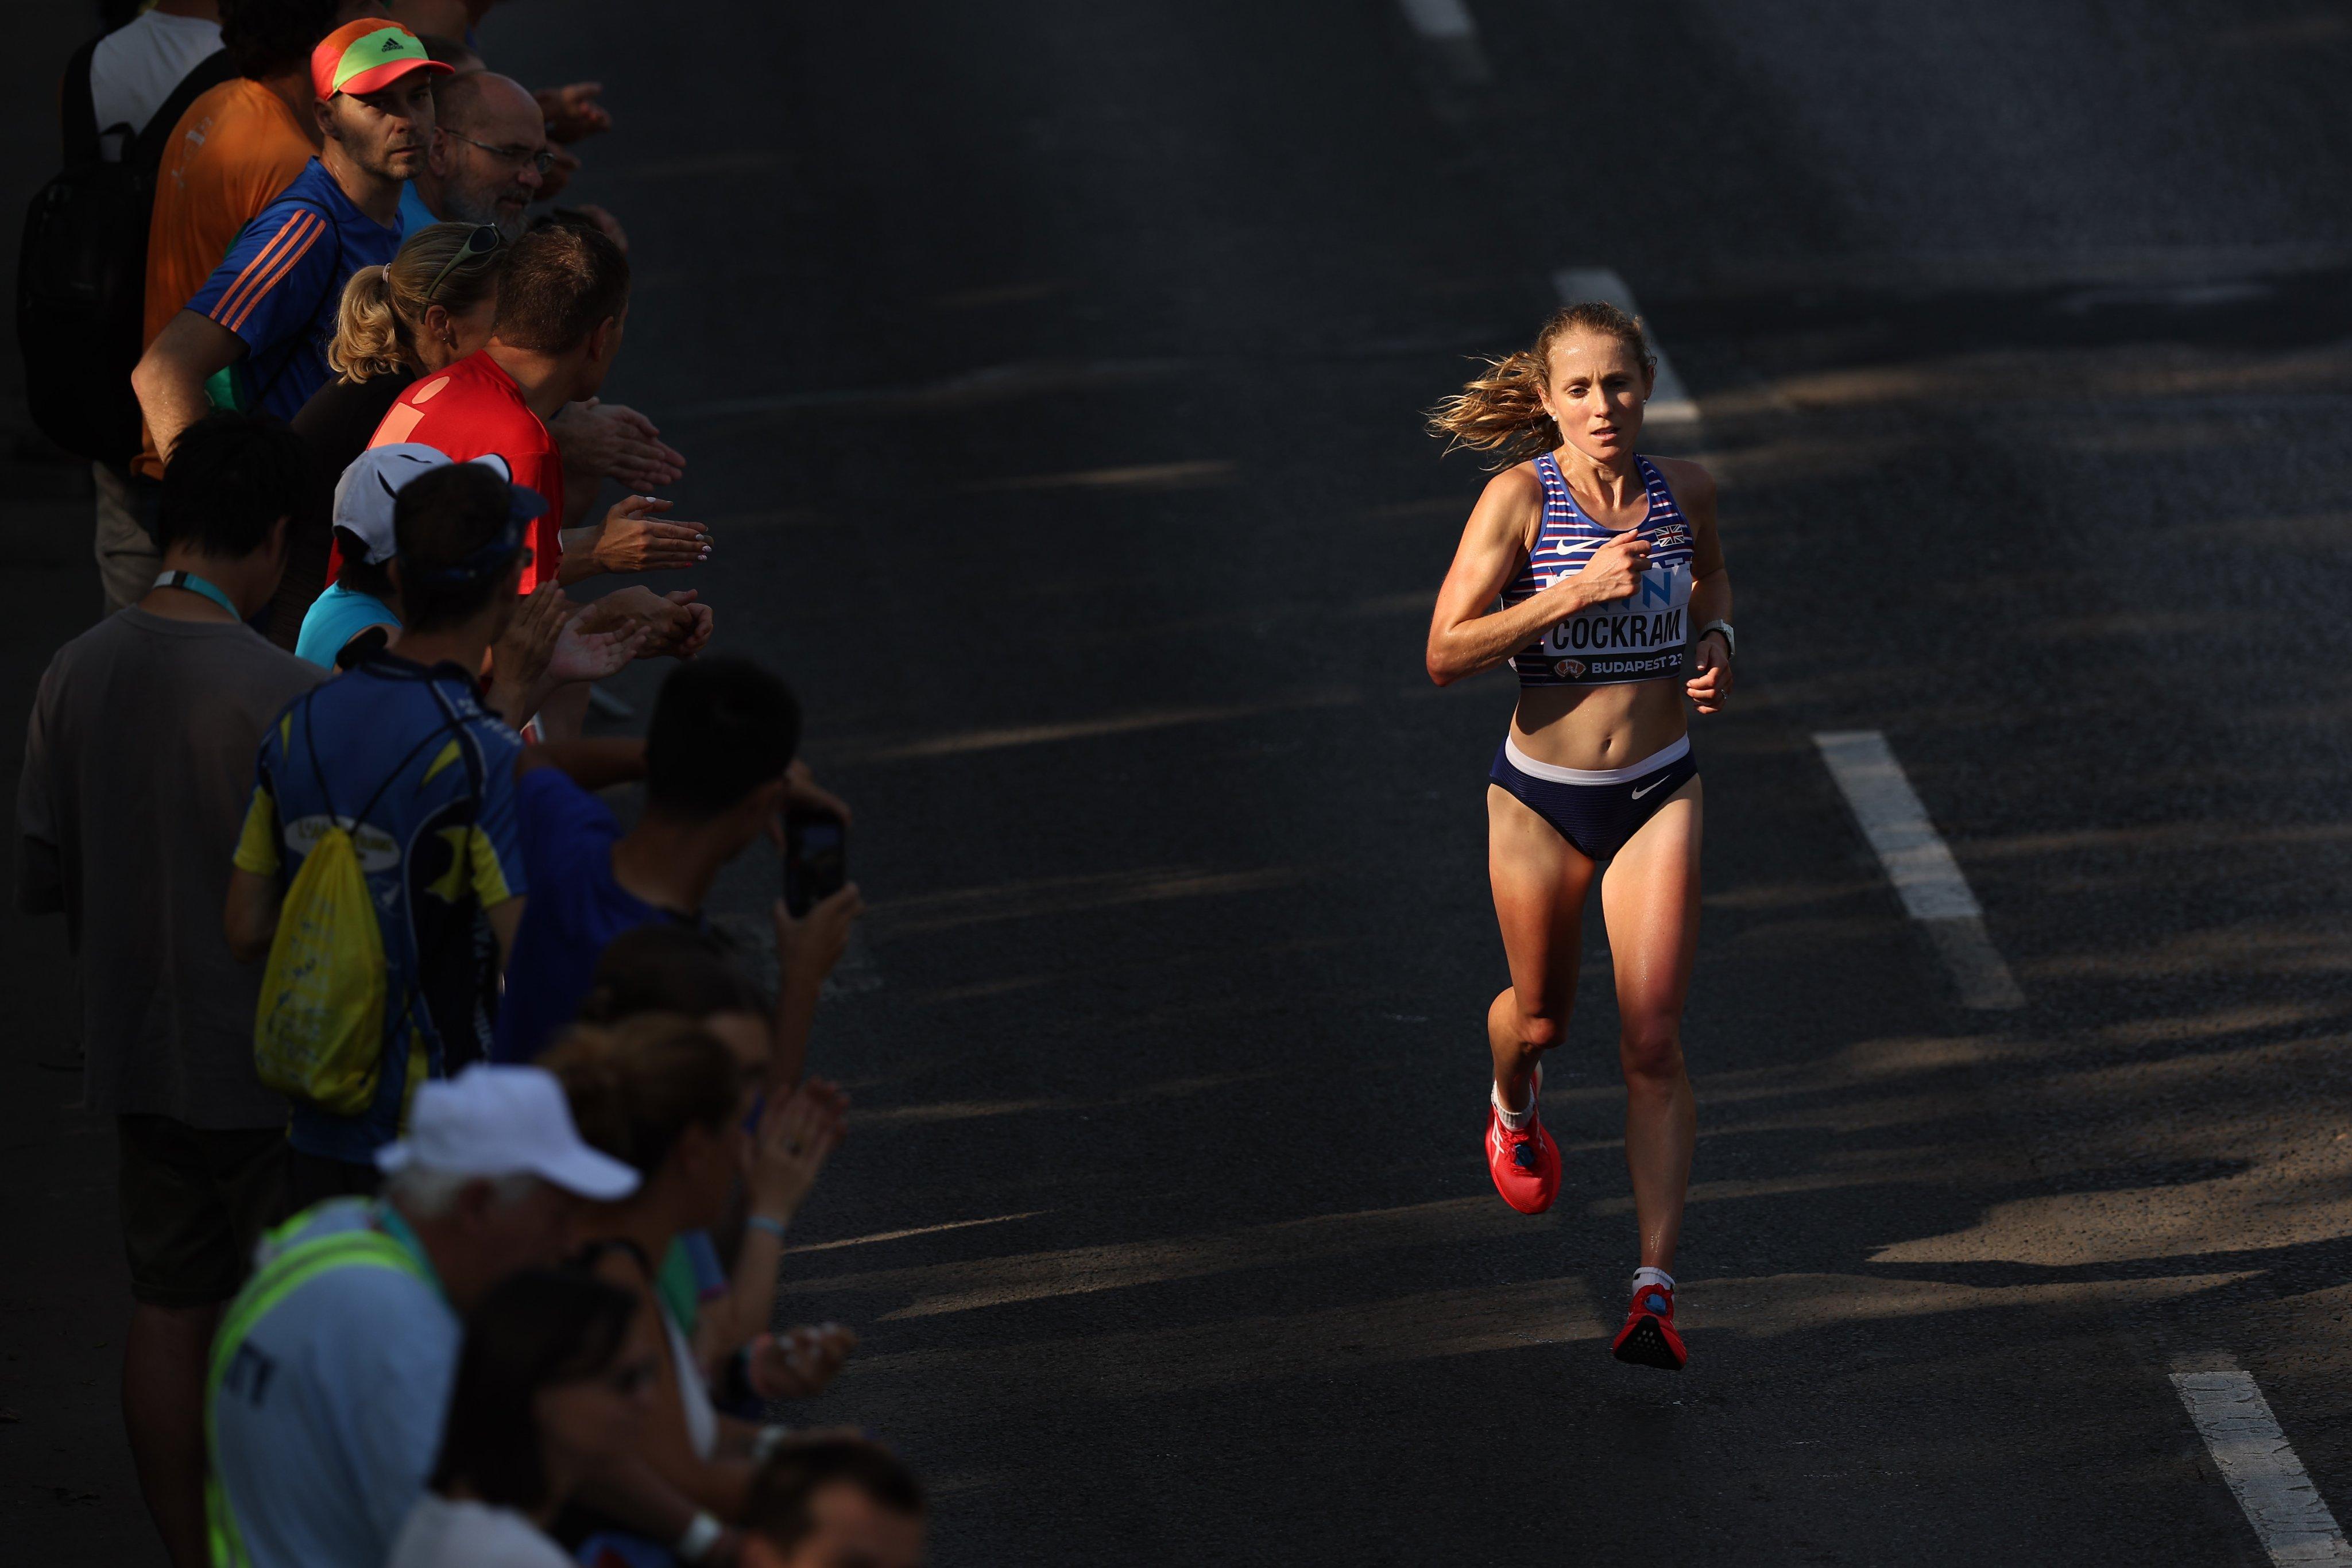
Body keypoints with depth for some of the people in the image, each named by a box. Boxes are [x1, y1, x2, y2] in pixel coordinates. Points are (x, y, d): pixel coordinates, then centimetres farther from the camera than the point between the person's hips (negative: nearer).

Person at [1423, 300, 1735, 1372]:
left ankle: (1656, 1288, -10)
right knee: (1541, 1016, 19)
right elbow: (1445, 655, -20)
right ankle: (1513, 1106, 57)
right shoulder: (1520, 498, -15)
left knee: (1653, 1041, -10)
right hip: (1541, 794, -1)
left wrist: (1714, 642, -1)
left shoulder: (1683, 490, -4)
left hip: (1658, 795, 1)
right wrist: (1576, 592, -27)